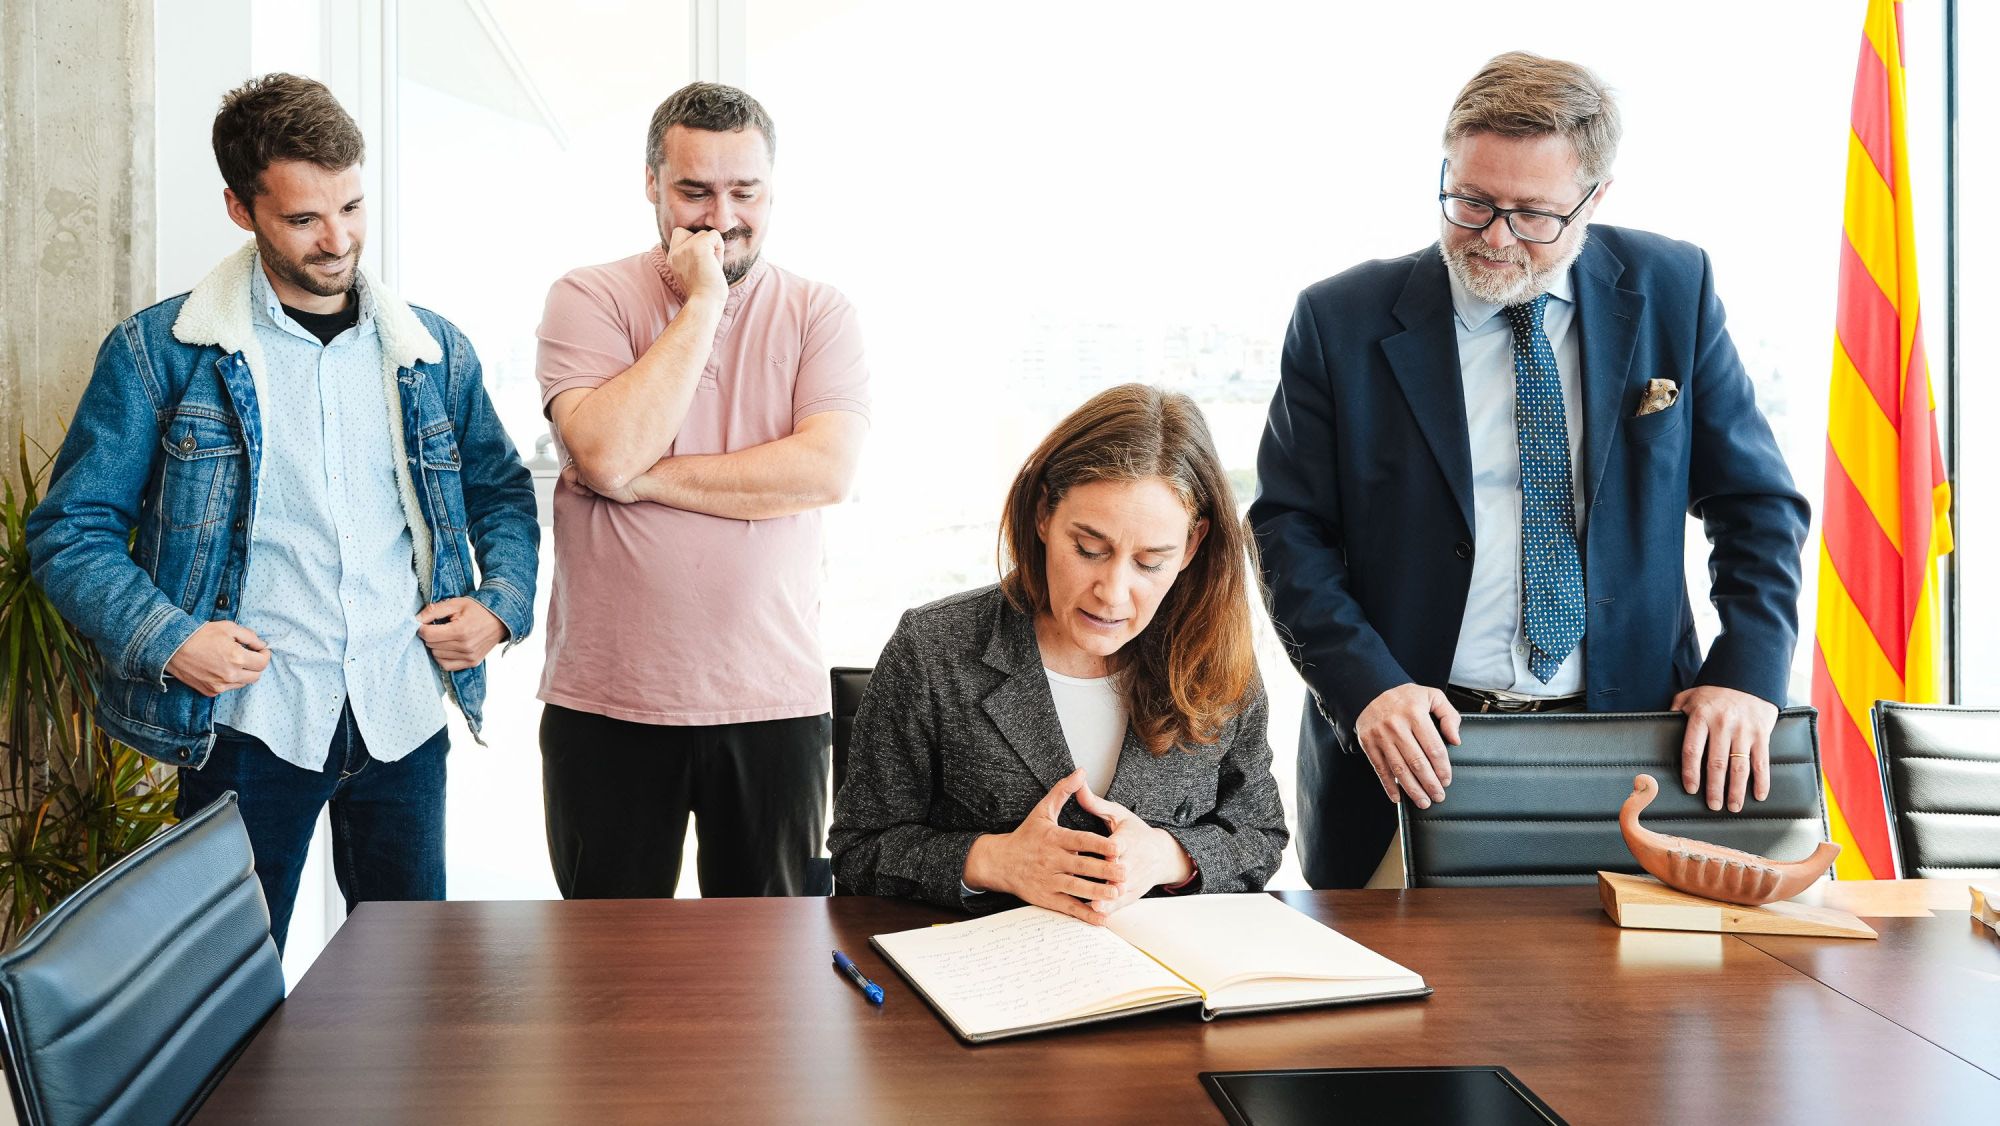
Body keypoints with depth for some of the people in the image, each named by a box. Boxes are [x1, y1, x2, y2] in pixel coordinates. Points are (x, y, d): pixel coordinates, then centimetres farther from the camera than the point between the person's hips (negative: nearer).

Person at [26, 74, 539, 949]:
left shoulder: (433, 350, 8)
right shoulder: (159, 351, -2)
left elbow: (501, 492, 19)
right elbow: (71, 530, 0)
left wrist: (502, 604, 1)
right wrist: (165, 638, -15)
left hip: (405, 717, 3)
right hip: (250, 720, -3)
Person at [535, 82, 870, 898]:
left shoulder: (819, 313, 3)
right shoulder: (588, 299, 0)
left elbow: (826, 470, -13)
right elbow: (607, 454, -17)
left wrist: (645, 476, -14)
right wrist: (702, 302, -13)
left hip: (775, 703, 1)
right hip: (606, 703, 0)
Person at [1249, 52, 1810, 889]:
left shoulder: (1672, 291, 2)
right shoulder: (1342, 320, -3)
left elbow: (1755, 504, 7)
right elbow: (1289, 529, -3)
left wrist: (1748, 673, -7)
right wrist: (1367, 686, -16)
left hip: (1632, 736, 2)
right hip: (1418, 754, -1)